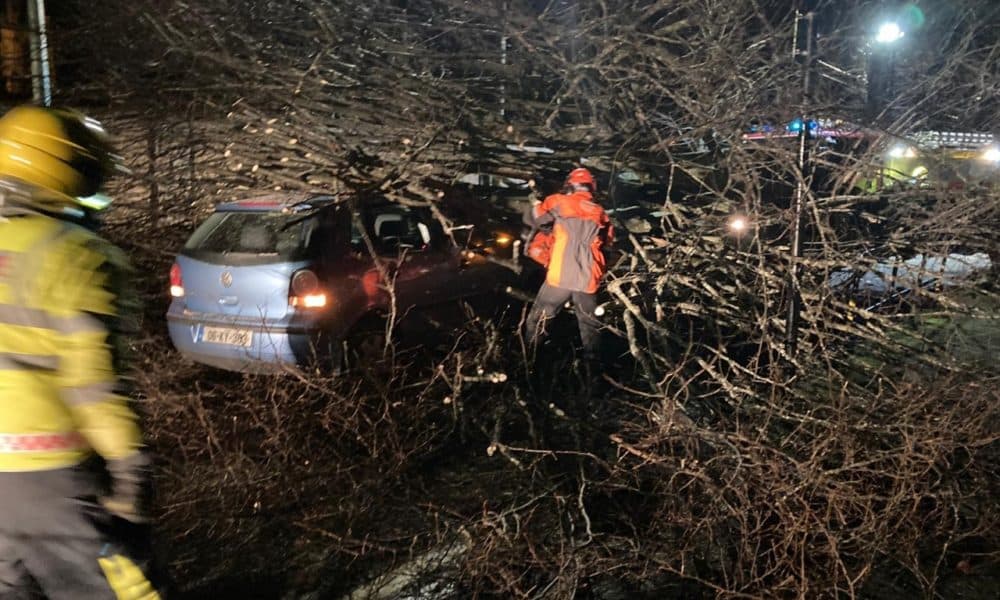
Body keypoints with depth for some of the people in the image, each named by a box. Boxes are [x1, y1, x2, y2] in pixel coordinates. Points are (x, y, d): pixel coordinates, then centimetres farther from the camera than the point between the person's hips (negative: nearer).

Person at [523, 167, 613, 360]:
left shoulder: (560, 202, 2)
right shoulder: (600, 213, 12)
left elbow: (531, 219, 3)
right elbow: (608, 241, 17)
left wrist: (536, 205, 24)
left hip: (560, 276, -3)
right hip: (587, 279, 3)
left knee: (537, 319, 13)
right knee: (590, 324, 18)